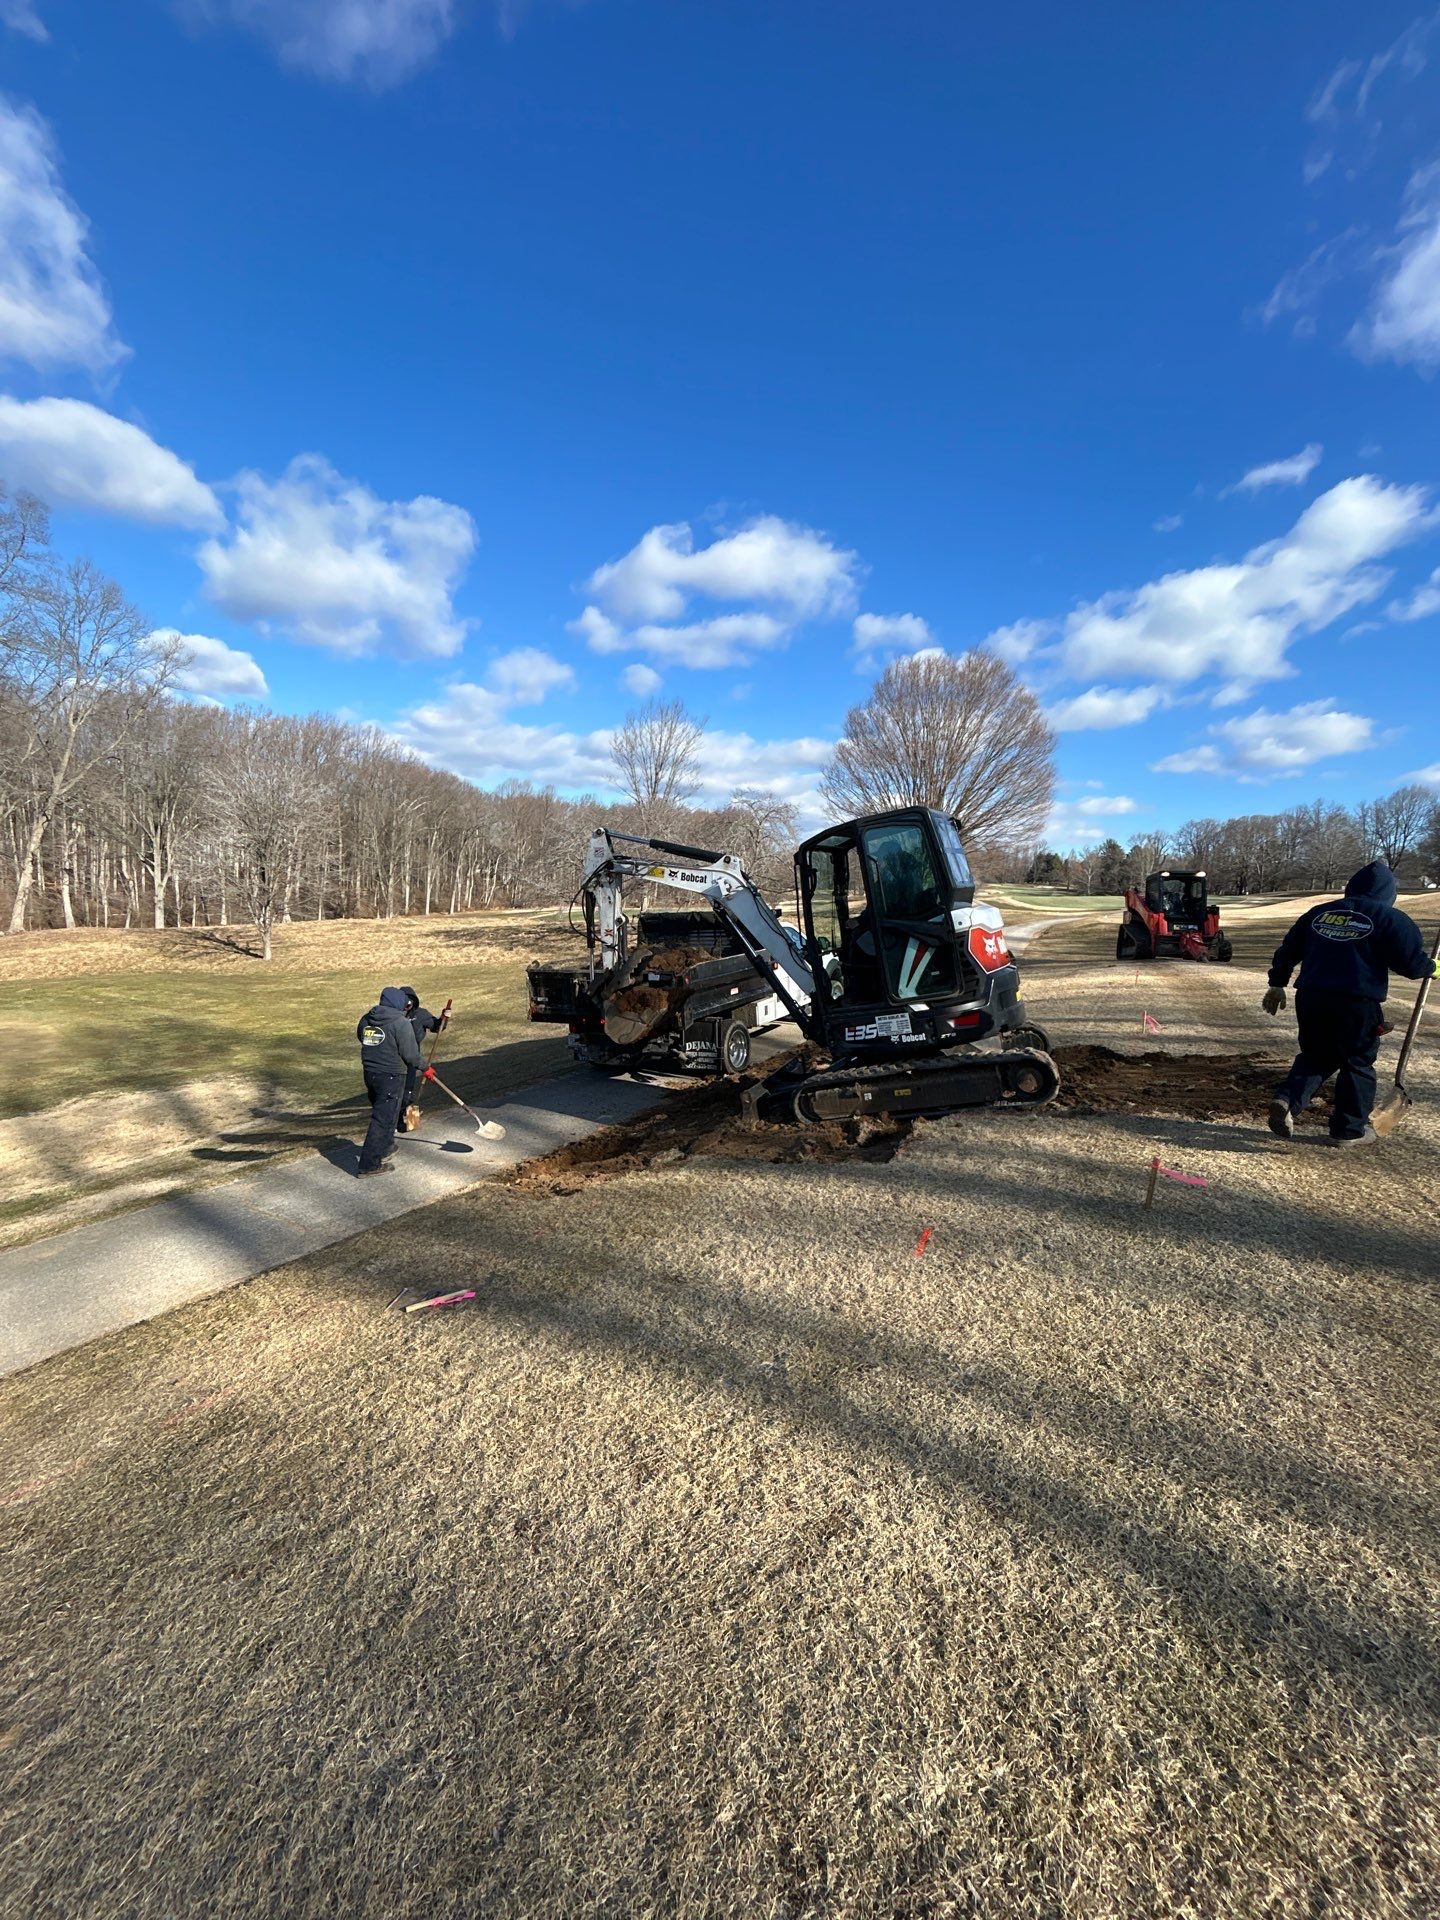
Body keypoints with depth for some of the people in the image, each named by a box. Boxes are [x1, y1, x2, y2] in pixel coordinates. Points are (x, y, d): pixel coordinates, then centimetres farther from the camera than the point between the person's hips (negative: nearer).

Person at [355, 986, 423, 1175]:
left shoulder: (366, 1019, 4)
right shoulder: (401, 1023, -17)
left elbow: (361, 1037, 22)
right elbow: (411, 1055, -16)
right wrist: (420, 1064, 3)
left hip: (369, 1073, 8)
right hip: (391, 1076, -7)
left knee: (381, 1112, 26)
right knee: (383, 1119, -1)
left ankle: (385, 1146, 45)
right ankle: (370, 1163, 0)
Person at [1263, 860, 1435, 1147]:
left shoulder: (1318, 913, 14)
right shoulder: (1391, 919, 1)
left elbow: (1287, 950, 16)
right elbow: (1412, 962, -2)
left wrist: (1277, 985, 22)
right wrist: (1430, 967, 20)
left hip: (1310, 997, 4)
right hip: (1357, 1003, -4)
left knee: (1315, 1056, 18)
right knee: (1358, 1064, 11)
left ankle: (1288, 1098, -6)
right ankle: (1350, 1129, 18)